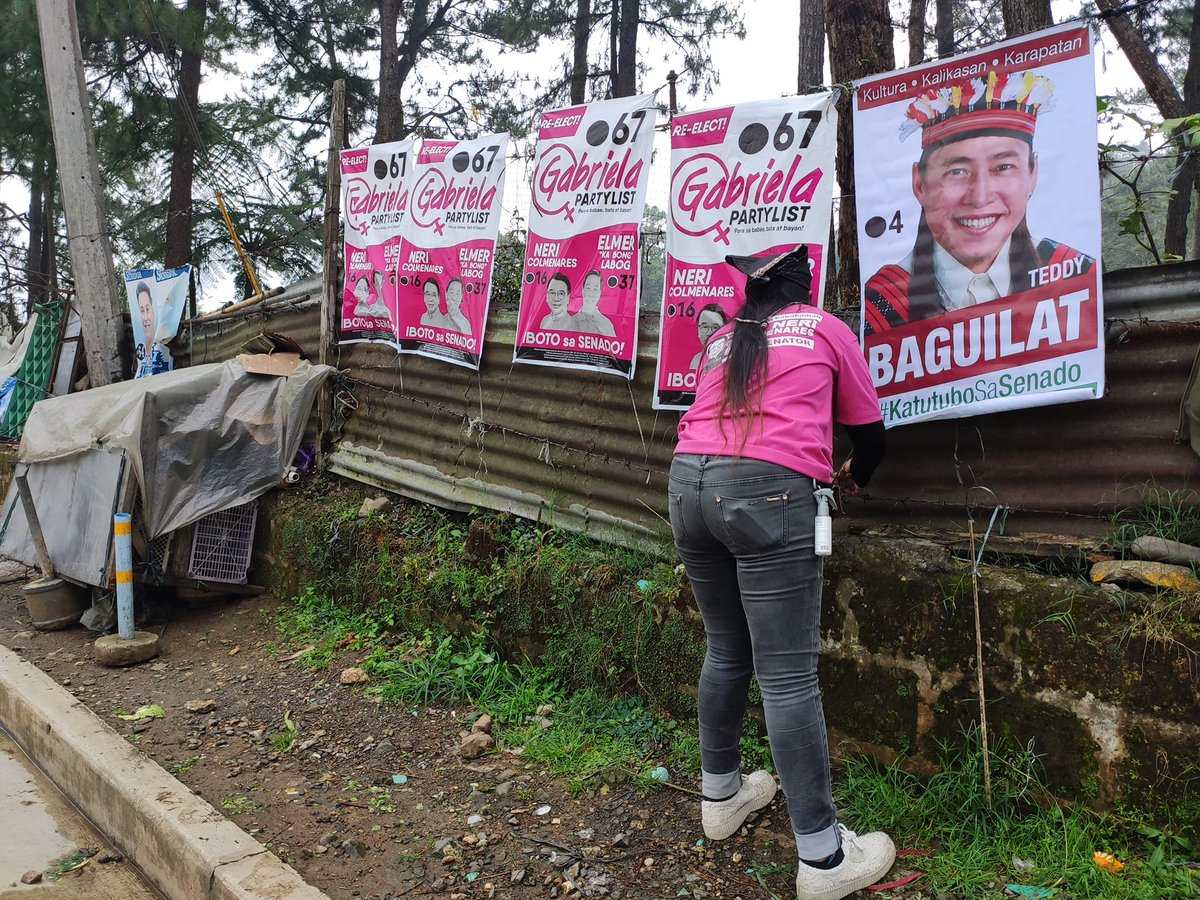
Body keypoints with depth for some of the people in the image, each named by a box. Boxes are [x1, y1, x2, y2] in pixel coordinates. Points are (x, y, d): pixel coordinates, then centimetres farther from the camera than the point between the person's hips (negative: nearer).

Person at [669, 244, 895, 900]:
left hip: (689, 482, 5)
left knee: (726, 651, 20)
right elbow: (869, 430, 18)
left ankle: (721, 795, 34)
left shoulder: (726, 338, 24)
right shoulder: (824, 329, 14)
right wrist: (856, 477, 40)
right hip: (768, 493, -5)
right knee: (788, 676, -4)